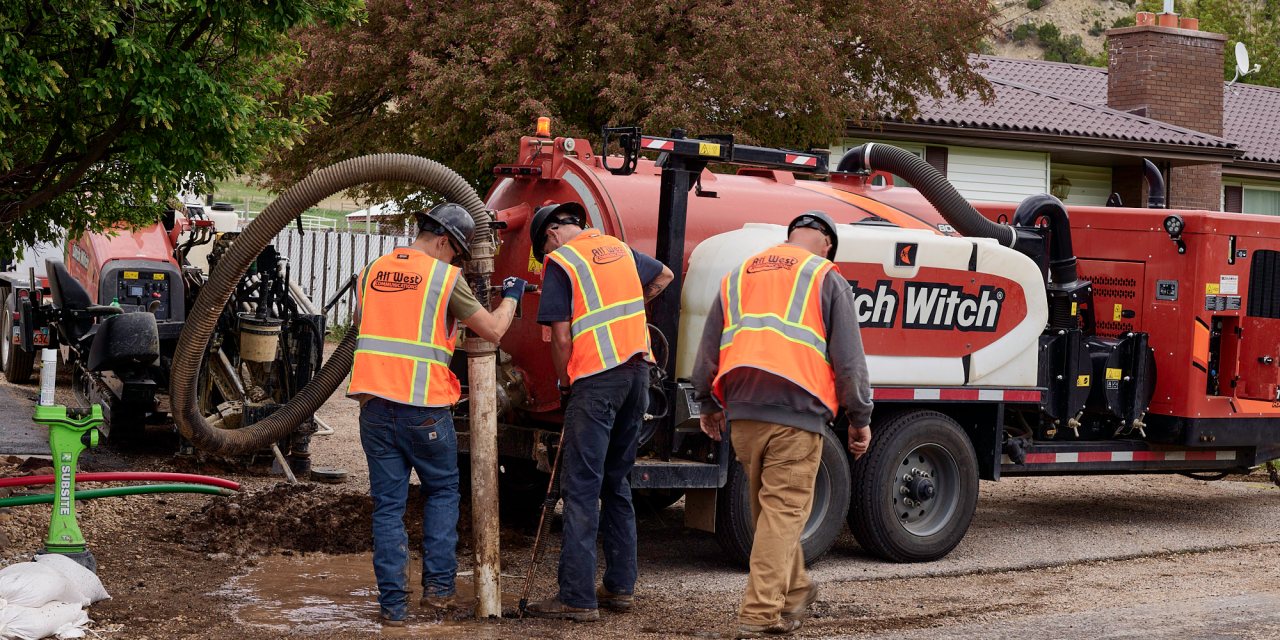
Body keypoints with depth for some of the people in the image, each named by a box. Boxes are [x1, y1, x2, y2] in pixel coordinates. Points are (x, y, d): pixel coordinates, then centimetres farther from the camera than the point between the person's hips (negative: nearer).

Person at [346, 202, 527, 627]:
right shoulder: (444, 277, -5)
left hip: (374, 404, 4)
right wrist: (511, 297, 17)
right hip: (424, 408, -4)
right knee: (442, 491, 17)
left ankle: (392, 603, 7)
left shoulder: (372, 272, 12)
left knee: (388, 505, 8)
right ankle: (438, 585, 12)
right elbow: (493, 330, -2)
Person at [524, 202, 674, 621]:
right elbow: (664, 276, 35)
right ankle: (620, 586, 18)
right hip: (638, 370, 7)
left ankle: (578, 598, -9)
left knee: (581, 487, -6)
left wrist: (564, 383, 5)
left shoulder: (559, 263, -4)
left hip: (596, 378, -7)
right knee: (617, 482, 15)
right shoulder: (618, 248, 16)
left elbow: (561, 338, -9)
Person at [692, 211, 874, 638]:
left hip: (742, 414, 5)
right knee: (783, 511, -3)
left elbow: (708, 350, 20)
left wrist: (708, 405, 31)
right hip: (797, 412, -5)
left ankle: (794, 594, 30)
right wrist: (859, 418, 6)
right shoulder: (826, 279, 3)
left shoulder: (737, 276, 17)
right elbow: (848, 358, -1)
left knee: (769, 508, 18)